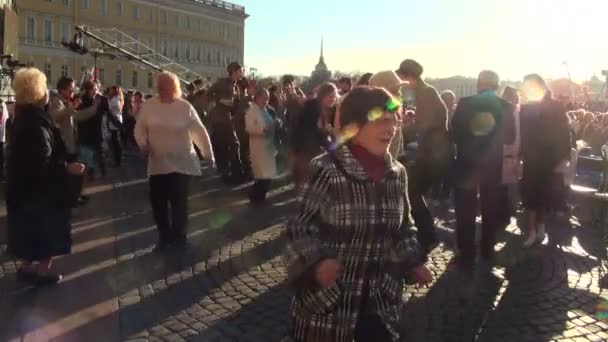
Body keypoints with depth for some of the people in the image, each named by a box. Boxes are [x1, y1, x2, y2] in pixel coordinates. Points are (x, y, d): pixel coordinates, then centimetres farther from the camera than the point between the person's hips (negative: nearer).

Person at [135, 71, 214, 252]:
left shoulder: (185, 107, -4)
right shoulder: (149, 105, 0)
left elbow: (200, 131, 0)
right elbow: (140, 128, 7)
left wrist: (209, 155, 1)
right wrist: (143, 144, -11)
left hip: (182, 163, -2)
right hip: (158, 164, 2)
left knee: (179, 202, 5)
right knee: (158, 202, 3)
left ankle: (178, 236, 25)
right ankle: (165, 236, 22)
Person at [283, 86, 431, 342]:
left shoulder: (397, 173, 0)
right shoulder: (326, 170, -17)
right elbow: (300, 228, -12)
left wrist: (413, 262, 1)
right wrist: (317, 262, -28)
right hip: (327, 301, -4)